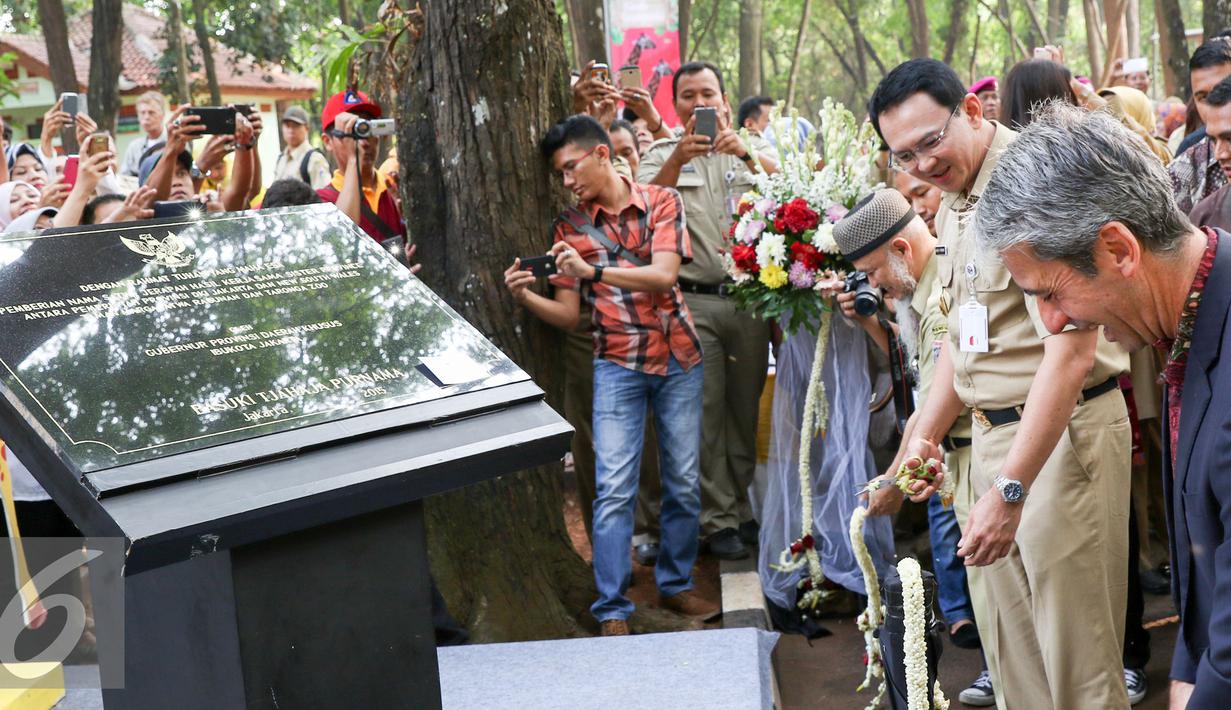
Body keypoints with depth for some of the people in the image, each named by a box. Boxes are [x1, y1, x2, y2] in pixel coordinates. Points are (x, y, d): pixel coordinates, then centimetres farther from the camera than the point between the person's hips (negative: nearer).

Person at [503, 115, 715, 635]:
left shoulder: (661, 201, -2)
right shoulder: (569, 227, 2)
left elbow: (663, 275, -17)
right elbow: (568, 315, 1)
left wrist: (593, 269, -28)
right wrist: (526, 298, -18)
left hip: (678, 357, 0)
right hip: (618, 364, 0)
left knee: (684, 482, 8)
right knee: (614, 489, -8)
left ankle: (675, 583, 26)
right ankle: (612, 610, -2)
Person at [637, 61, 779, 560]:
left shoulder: (752, 148, 12)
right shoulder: (662, 155, 7)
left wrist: (744, 152, -23)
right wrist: (678, 158, -26)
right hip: (692, 300, -2)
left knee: (747, 406, 9)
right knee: (706, 410, -1)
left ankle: (744, 506, 21)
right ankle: (719, 519, 5)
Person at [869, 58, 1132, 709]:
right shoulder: (953, 202, 12)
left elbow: (1071, 350, -24)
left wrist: (1010, 487, -26)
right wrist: (925, 434, 14)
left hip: (1065, 432, -9)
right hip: (993, 432, 9)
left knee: (1076, 655, 0)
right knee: (1008, 648, 14)